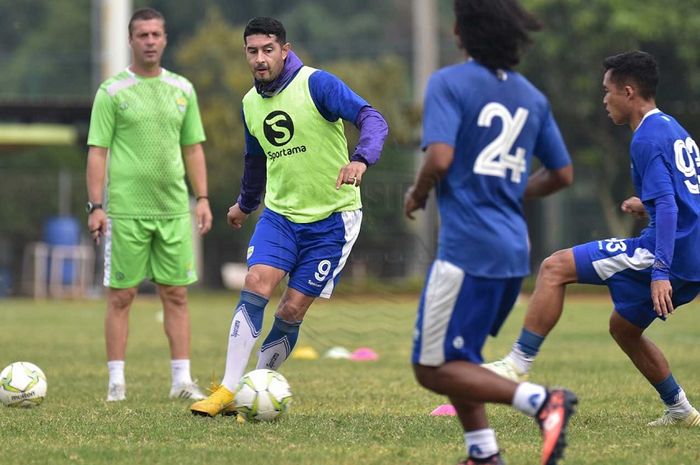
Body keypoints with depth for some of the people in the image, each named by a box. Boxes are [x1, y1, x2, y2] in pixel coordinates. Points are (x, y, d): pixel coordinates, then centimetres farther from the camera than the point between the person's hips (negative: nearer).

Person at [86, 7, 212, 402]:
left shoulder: (183, 90, 10)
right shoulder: (112, 92, -2)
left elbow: (193, 148, 15)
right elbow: (97, 151, -4)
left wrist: (202, 198, 7)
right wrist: (96, 206, -11)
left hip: (174, 210, 4)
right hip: (126, 211, -4)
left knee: (176, 294, 4)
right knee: (121, 295, 0)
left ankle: (182, 379, 8)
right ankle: (117, 380, 5)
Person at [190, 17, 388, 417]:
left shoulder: (316, 84, -13)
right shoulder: (251, 103, 6)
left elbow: (372, 119, -23)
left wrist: (360, 159, -42)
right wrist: (245, 204, 39)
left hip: (332, 218, -4)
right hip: (280, 213, 4)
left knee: (292, 310, -5)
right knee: (256, 286, -16)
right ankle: (228, 392, -16)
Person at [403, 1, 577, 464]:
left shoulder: (449, 83, -8)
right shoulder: (532, 96, 12)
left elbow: (440, 159, -21)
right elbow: (563, 174, 17)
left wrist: (417, 196, -1)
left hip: (467, 248, -8)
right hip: (514, 249, 8)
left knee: (434, 369, -3)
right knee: (457, 358, 23)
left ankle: (542, 401, -20)